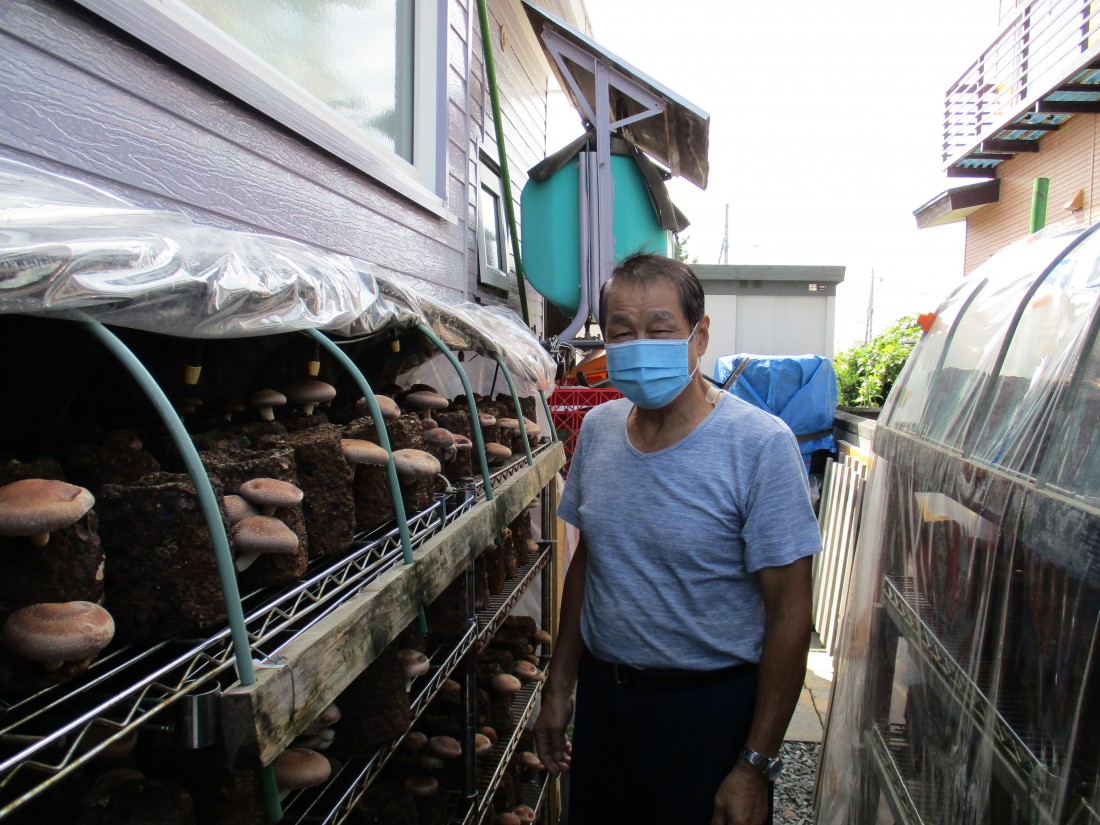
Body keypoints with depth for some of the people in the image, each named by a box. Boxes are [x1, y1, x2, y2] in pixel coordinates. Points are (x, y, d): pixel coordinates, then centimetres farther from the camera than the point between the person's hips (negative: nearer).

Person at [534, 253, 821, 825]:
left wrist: (755, 765, -14)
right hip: (601, 696, 5)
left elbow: (788, 612, -16)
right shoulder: (596, 430, -1)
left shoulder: (760, 444, -18)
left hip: (711, 710, -5)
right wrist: (559, 686, 10)